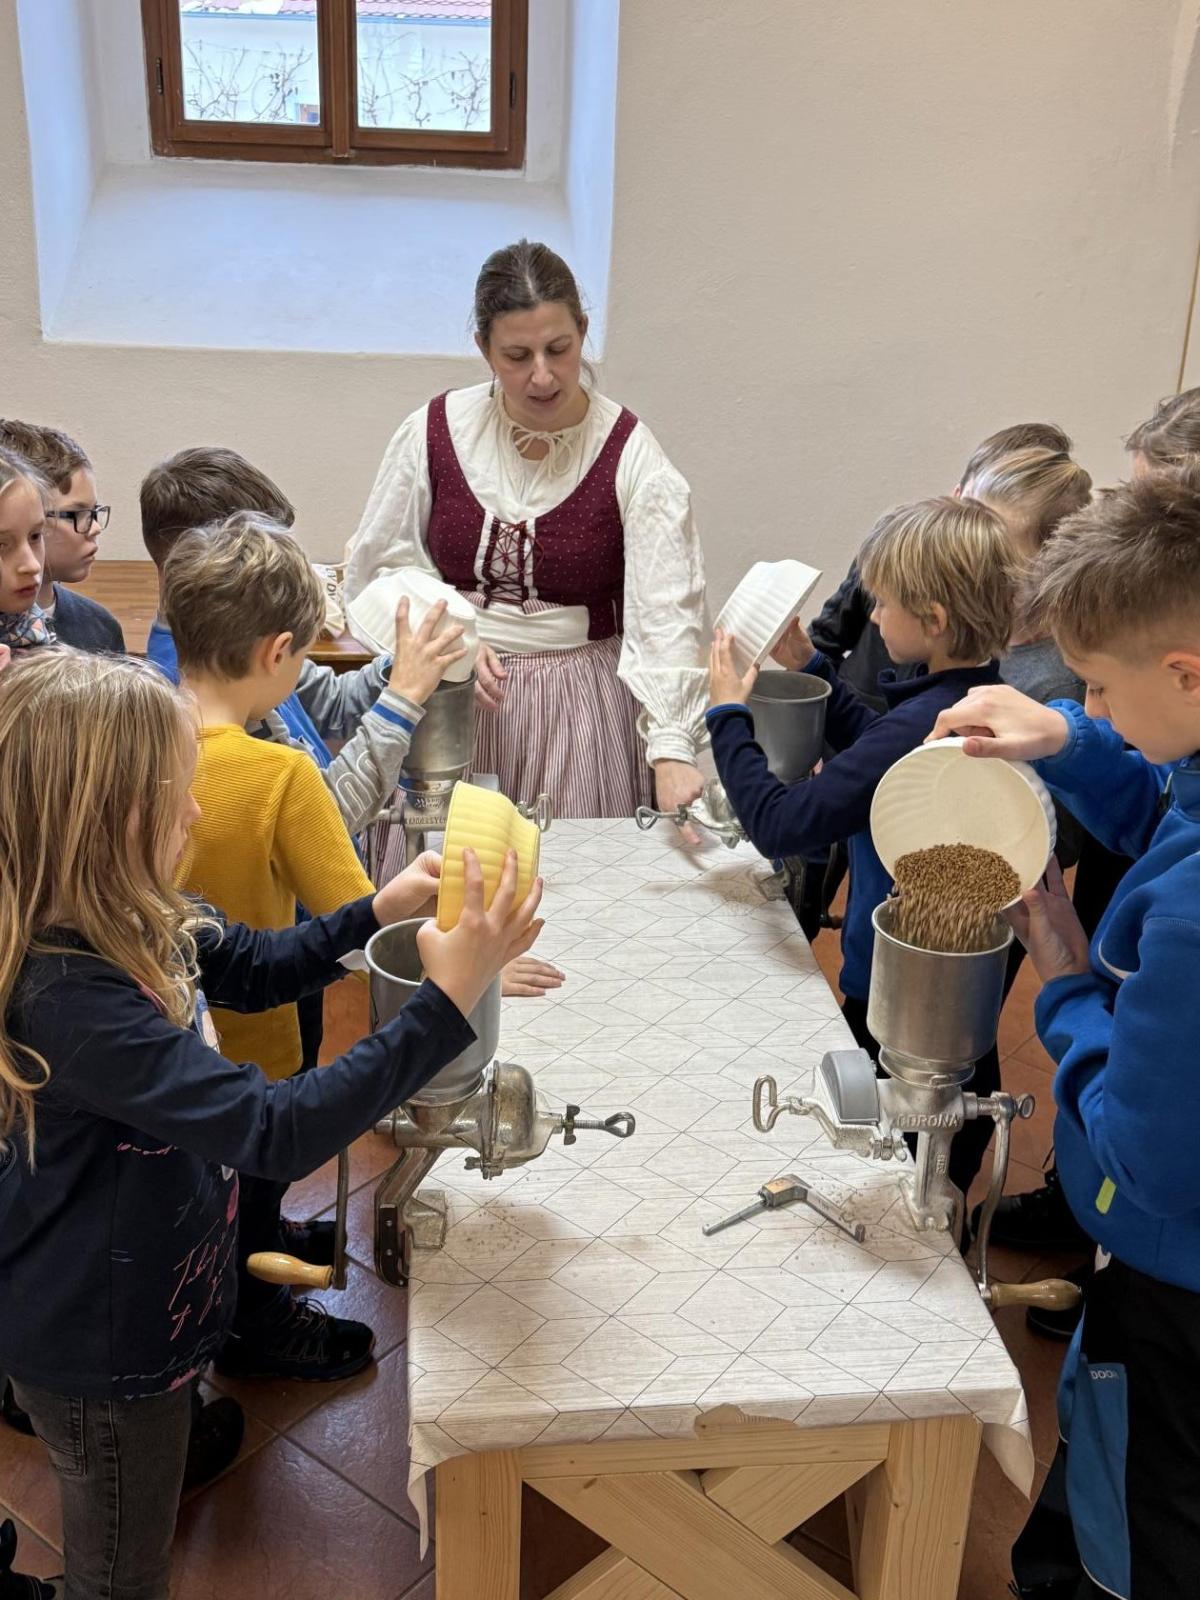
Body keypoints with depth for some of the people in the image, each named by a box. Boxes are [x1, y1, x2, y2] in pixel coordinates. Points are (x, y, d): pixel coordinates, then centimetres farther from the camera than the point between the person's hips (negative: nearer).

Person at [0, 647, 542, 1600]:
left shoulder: (132, 927, -10)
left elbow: (255, 969, 9)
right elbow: (277, 1132, -41)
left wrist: (378, 912, -5)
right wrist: (448, 1002, -43)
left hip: (146, 1303, 8)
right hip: (99, 1352, -8)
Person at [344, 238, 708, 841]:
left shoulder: (631, 456, -10)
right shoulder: (435, 431, -3)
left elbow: (666, 615, -19)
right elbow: (374, 572, 6)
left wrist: (671, 752, -32)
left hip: (580, 708, -2)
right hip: (448, 705, 2)